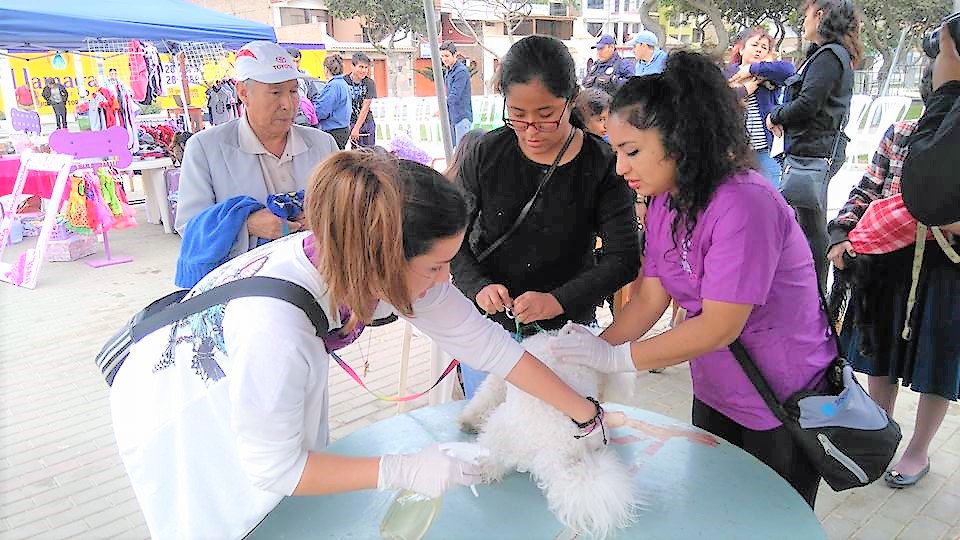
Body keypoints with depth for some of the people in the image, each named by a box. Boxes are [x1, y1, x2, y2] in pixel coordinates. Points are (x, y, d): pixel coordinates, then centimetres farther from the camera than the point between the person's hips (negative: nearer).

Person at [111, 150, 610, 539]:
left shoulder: (393, 266, -26)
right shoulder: (275, 328, -44)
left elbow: (486, 343, -16)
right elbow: (274, 468, -28)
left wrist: (586, 415, -10)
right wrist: (402, 470, -29)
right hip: (178, 405, -5)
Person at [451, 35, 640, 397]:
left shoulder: (601, 165, -13)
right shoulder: (487, 154, -8)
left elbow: (623, 258, -14)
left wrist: (558, 300, -26)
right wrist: (477, 286, -20)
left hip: (567, 327, -1)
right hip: (489, 326, 2)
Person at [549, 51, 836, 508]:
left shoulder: (742, 204, -29)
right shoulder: (665, 203, -3)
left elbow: (720, 326, -30)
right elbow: (651, 299, -4)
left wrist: (615, 357, -27)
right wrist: (592, 351, -16)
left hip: (782, 405, -7)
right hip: (714, 393, 7)